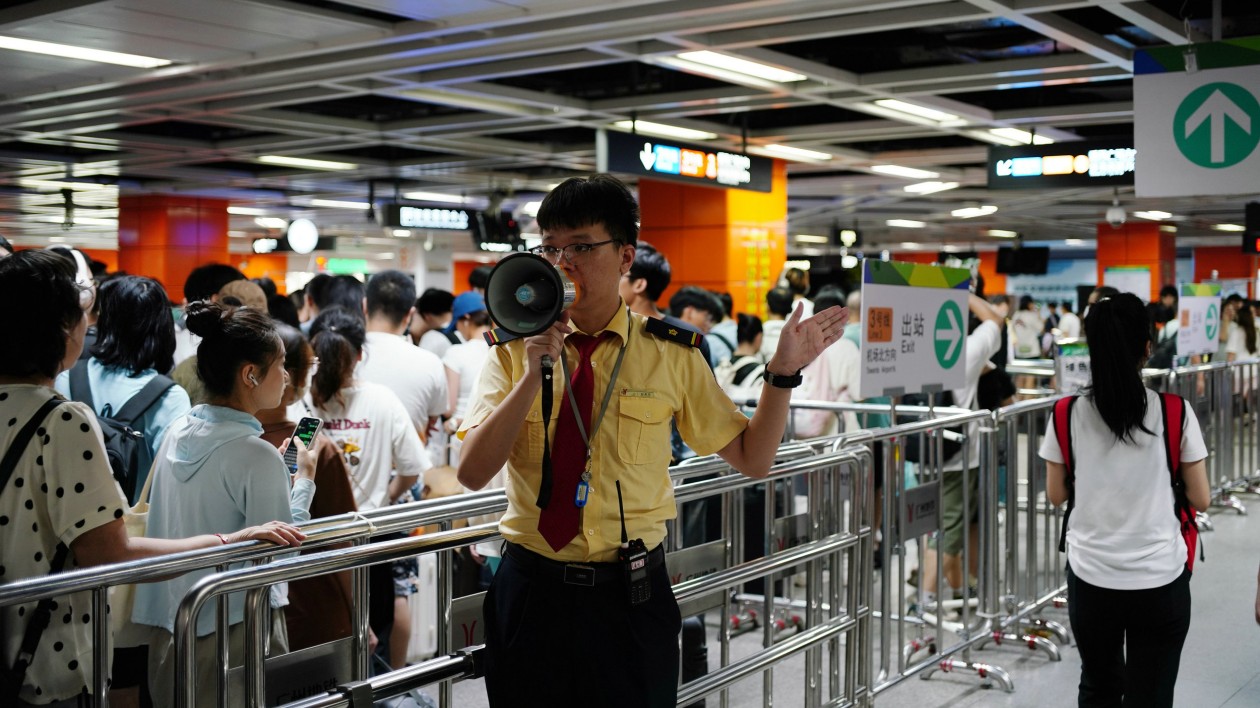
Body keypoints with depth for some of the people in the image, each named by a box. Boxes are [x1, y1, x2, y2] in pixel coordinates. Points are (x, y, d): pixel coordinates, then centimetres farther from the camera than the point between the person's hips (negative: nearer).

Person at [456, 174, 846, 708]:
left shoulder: (671, 354, -2)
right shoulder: (514, 350, -1)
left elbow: (753, 459, 3)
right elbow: (472, 474, -11)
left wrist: (782, 371, -11)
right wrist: (533, 376, -20)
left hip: (630, 599, 0)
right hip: (531, 592, 1)